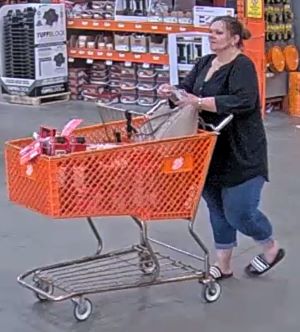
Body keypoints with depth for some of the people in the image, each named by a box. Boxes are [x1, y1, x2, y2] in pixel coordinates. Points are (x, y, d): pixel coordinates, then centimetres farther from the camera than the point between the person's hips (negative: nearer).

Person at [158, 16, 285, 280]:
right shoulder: (205, 63, 9)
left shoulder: (242, 66, -15)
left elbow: (243, 101, -29)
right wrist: (172, 92, -11)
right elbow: (186, 90, 12)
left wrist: (199, 102, -32)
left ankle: (271, 248, 24)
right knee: (217, 208, 12)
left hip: (241, 153, -7)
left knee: (239, 212, -2)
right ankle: (223, 264, 24)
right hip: (213, 151, 8)